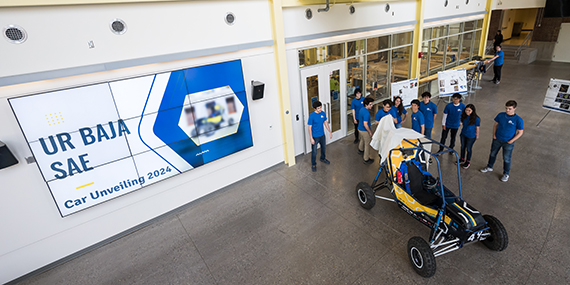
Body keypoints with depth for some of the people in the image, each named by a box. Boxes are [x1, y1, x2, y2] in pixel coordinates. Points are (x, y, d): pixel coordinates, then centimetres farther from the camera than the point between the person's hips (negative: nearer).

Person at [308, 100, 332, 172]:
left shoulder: (323, 113, -6)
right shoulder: (312, 116, -22)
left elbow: (325, 123, 8)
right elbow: (310, 128, -18)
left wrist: (329, 132, 8)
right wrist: (311, 138, -19)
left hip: (322, 135, 6)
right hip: (315, 137, -6)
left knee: (324, 148, 24)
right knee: (314, 151, 5)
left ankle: (323, 158, 51)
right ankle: (313, 164, 26)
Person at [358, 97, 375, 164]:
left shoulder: (361, 109, 0)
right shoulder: (366, 113, -31)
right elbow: (365, 124, -31)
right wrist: (370, 132, -20)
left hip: (360, 128, 10)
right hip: (365, 130, -9)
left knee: (362, 140, 33)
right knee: (367, 144, 4)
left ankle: (360, 150, 59)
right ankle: (366, 159, 13)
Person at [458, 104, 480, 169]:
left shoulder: (476, 119, -23)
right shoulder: (464, 116, -9)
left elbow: (477, 128, -12)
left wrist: (477, 136, -3)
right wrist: (461, 133, 12)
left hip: (471, 137, -5)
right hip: (463, 134, 5)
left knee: (469, 148, 12)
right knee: (463, 147, 19)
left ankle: (468, 161, 33)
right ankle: (462, 159, 41)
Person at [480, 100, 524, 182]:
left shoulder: (518, 120, -18)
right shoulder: (501, 115, -9)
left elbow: (520, 132, -10)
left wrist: (511, 141, -14)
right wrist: (494, 135, -3)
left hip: (508, 143, -3)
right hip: (497, 140, 3)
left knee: (506, 159, 10)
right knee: (492, 154, 20)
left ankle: (506, 174, 29)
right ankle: (489, 167, 43)